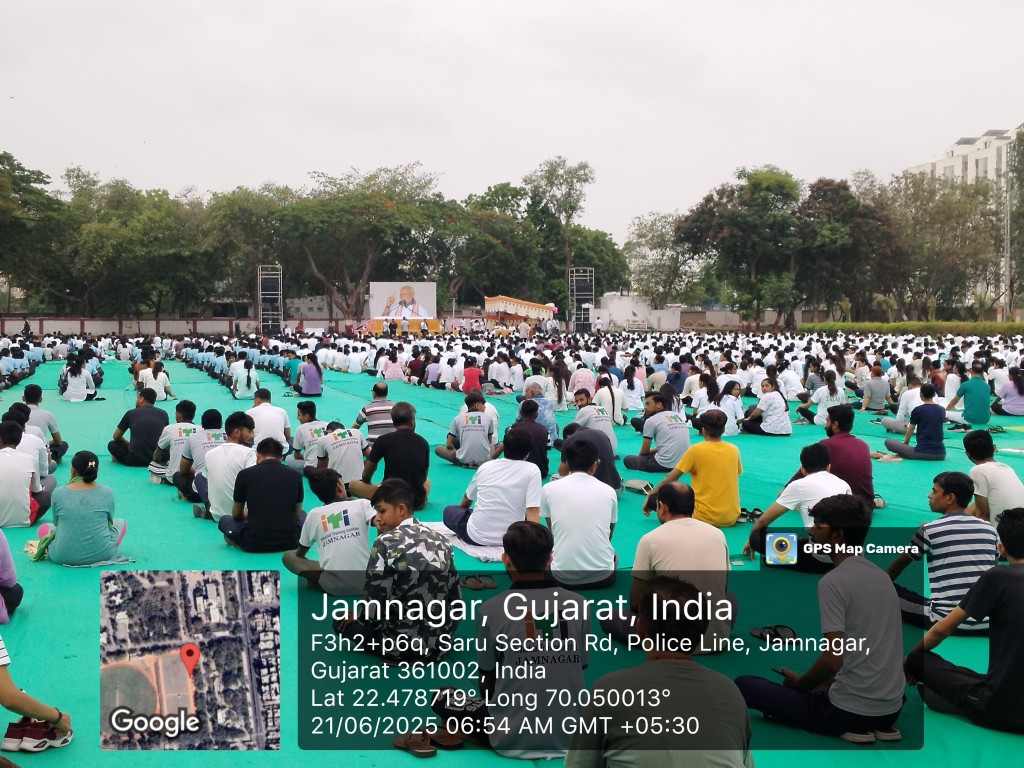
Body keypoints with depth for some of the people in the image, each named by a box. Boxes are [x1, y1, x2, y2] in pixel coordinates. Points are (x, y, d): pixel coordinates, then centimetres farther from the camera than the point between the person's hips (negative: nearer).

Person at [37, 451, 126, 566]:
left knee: (44, 527, 30)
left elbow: (56, 523, 10)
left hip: (64, 556, 1)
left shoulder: (58, 493, -4)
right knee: (120, 522, 28)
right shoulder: (107, 493, -4)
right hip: (102, 554, -1)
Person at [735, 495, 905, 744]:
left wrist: (800, 684, -4)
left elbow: (833, 658, -24)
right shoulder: (881, 576, 9)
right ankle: (877, 726, 11)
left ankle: (846, 727, -4)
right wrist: (814, 683, 20)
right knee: (821, 687, 39)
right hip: (890, 707, 9)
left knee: (744, 685, 2)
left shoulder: (833, 581, -18)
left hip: (852, 710, -8)